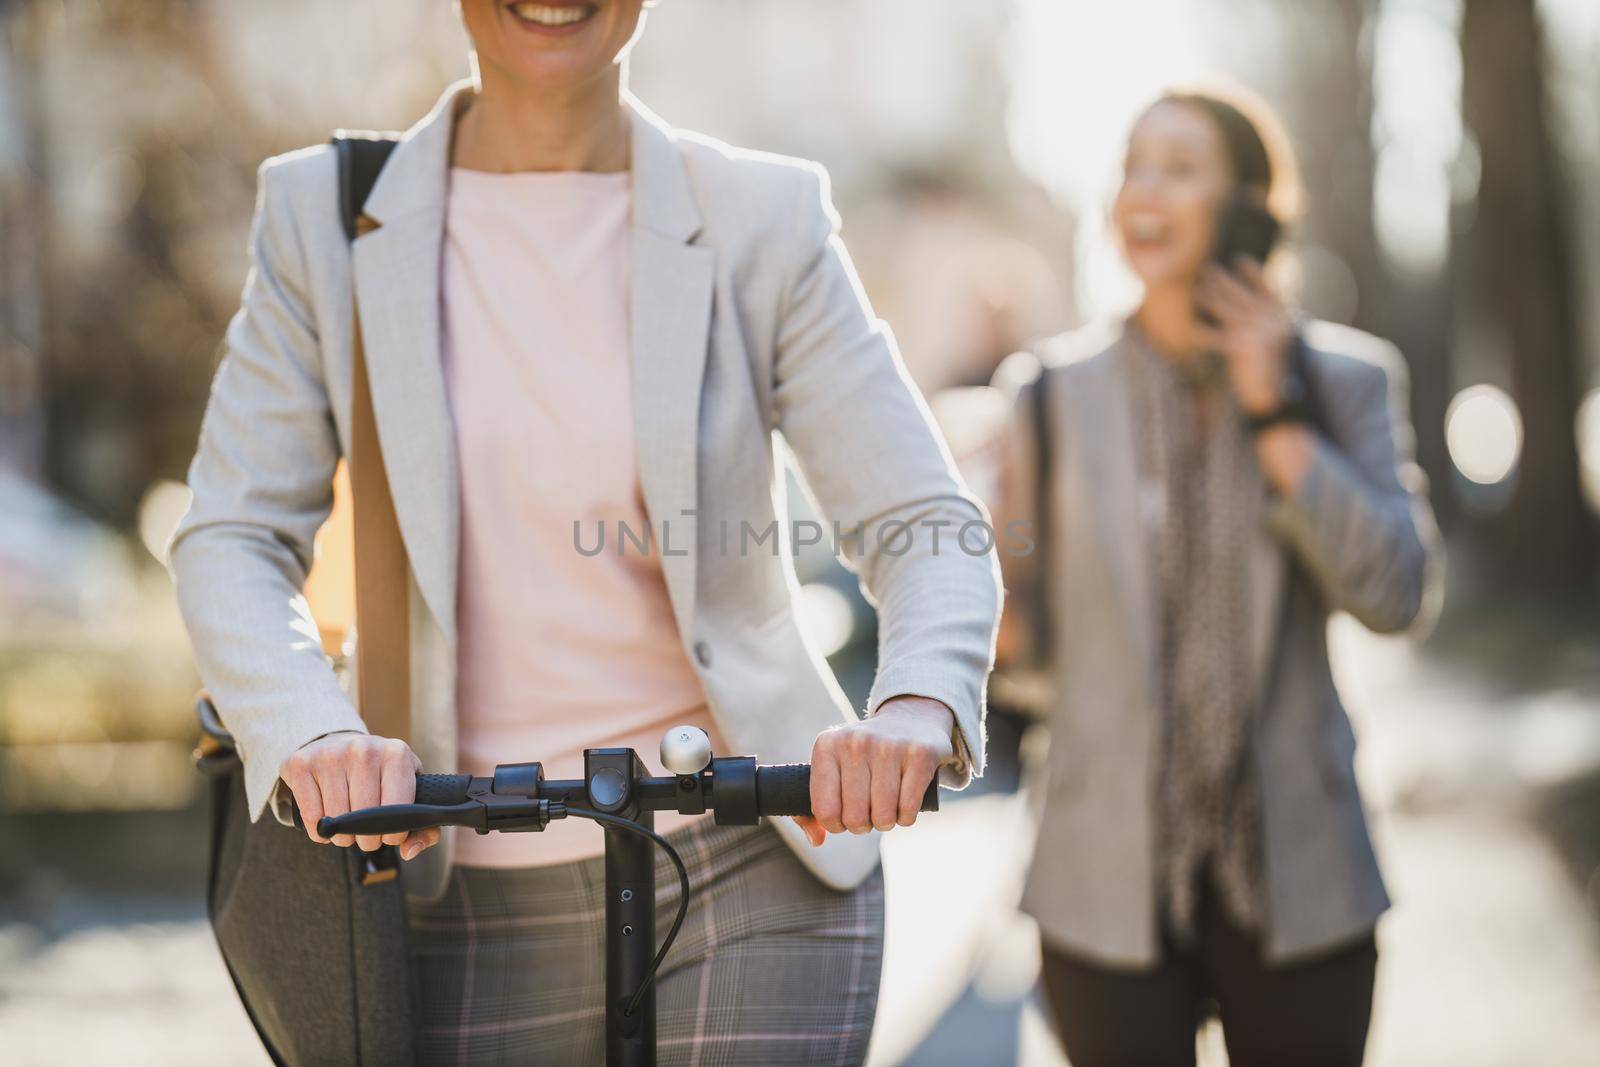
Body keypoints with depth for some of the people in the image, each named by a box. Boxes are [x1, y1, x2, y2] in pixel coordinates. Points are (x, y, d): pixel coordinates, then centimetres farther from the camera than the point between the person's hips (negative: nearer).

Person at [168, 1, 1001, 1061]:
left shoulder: (766, 219, -1)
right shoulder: (324, 215, 2)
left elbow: (928, 524, -6)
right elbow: (231, 541, -4)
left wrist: (919, 707, -28)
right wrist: (312, 736, -24)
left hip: (752, 873, -1)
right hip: (471, 904, 2)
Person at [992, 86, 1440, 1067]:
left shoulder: (1346, 379, 2)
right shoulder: (1056, 393, 1)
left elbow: (1396, 595, -10)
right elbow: (1028, 629, 6)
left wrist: (1275, 414, -12)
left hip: (1297, 877, 1)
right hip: (1116, 878, 0)